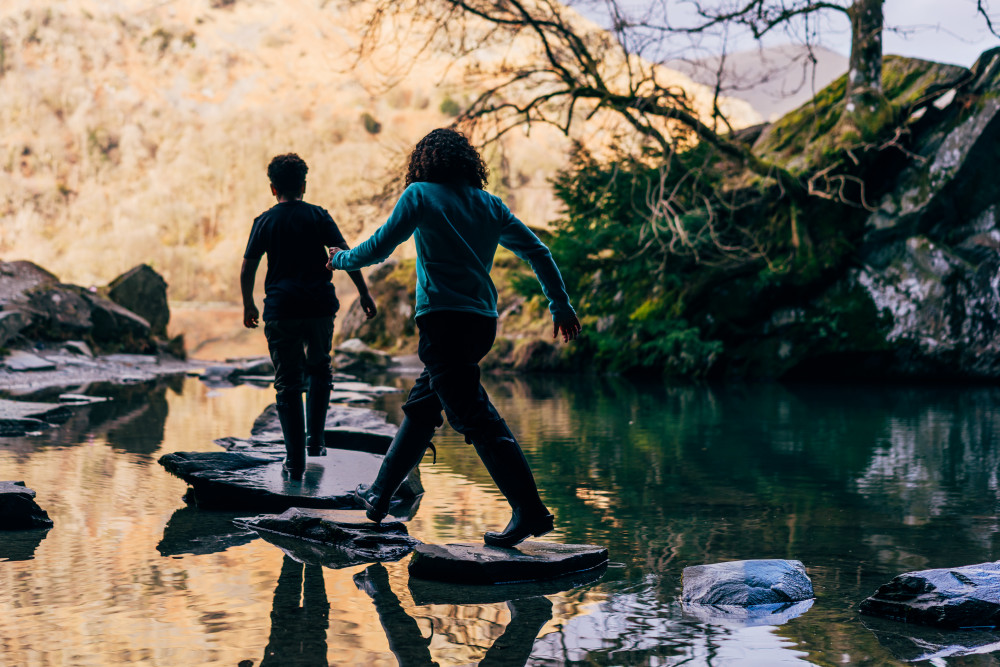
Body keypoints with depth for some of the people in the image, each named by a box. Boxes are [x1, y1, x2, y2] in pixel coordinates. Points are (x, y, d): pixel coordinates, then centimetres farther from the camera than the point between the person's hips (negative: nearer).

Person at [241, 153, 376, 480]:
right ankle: (315, 440, 16)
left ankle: (295, 460, 0)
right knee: (319, 370, 23)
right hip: (320, 306, 1)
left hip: (280, 310, 0)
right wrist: (364, 293, 1)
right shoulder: (318, 216, 5)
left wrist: (248, 306, 18)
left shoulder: (264, 221, 6)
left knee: (288, 384, 4)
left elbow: (247, 269, 6)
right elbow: (346, 255, -3)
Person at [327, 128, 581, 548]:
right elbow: (537, 252, 13)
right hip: (483, 321, 7)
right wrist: (561, 306, 19)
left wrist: (341, 260, 19)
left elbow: (379, 248, 0)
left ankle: (530, 511, -18)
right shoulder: (490, 205, 14)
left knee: (475, 417, -11)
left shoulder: (420, 195, 0)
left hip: (443, 320, -7)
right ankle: (380, 495, 29)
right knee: (420, 407, 20)